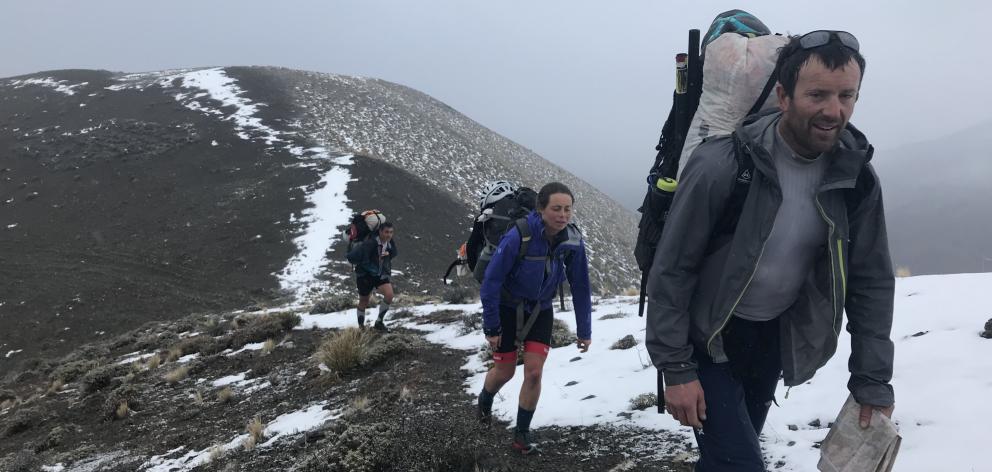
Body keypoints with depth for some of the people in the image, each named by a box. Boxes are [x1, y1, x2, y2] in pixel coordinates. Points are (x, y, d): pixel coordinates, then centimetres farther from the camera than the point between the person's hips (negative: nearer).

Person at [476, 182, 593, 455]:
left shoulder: (573, 241, -18)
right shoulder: (518, 236, -31)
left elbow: (580, 287, -7)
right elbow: (492, 280, -23)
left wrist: (584, 331, -2)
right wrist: (491, 327, -18)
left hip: (541, 311, 3)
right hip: (508, 308, -3)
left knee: (534, 372, -6)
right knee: (504, 372, 9)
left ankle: (522, 433, 12)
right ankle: (485, 400, 43)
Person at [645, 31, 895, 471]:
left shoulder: (857, 179, -10)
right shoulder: (721, 166, -25)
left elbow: (871, 282, -1)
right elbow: (671, 270, -18)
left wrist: (873, 382, -3)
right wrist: (676, 369, -17)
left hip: (773, 336, 5)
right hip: (707, 335, -5)